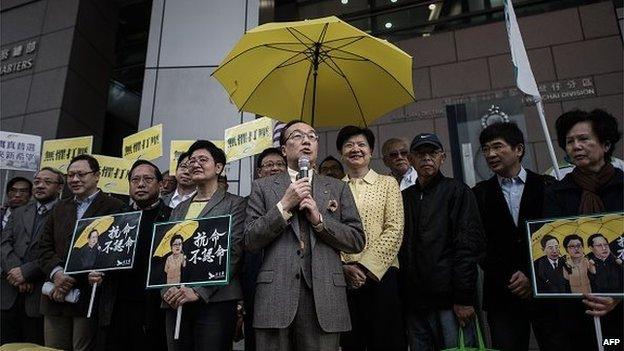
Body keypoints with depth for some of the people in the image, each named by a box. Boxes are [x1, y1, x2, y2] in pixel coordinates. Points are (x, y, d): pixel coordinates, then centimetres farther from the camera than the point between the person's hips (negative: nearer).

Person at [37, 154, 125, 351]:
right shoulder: (60, 208, 16)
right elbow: (45, 246, 11)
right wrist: (57, 273, -8)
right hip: (55, 298, 6)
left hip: (89, 298, -5)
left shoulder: (113, 207, -5)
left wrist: (72, 279, -14)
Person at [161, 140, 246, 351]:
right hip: (175, 301, 5)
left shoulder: (234, 204, 2)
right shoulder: (179, 209, 19)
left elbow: (232, 252, -9)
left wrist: (199, 291, -16)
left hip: (214, 300, -5)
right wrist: (167, 289, -3)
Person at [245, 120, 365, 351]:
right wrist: (284, 205, -7)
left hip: (324, 297, 1)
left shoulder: (338, 188, 13)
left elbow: (357, 241, 6)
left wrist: (319, 219, -7)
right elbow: (250, 241, 2)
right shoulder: (263, 187, 10)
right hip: (276, 294, 0)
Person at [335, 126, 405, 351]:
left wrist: (366, 267, -11)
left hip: (380, 275, -1)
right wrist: (343, 266, -11)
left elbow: (395, 231, -3)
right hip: (342, 277, 1)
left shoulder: (387, 183, 7)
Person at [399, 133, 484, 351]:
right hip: (414, 302, 4)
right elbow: (400, 249, 11)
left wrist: (463, 299, -13)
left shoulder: (457, 191, 2)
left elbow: (469, 245, -6)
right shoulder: (404, 198, 13)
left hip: (450, 300, -3)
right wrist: (401, 297, 4)